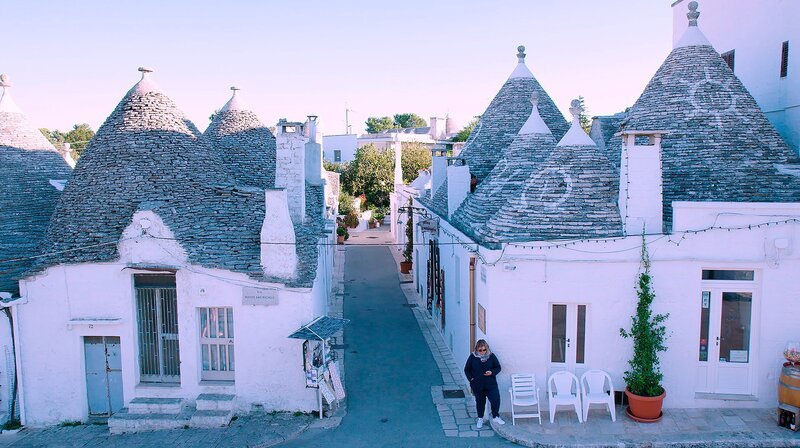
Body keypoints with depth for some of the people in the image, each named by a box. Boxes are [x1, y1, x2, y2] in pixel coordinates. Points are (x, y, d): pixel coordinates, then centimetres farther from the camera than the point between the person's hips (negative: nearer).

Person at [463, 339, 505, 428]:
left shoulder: (491, 356, -6)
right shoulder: (472, 357, -8)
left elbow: (498, 367, 4)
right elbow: (466, 369, 2)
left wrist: (492, 372, -15)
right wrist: (471, 379, -9)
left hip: (491, 384, 0)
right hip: (478, 385, 0)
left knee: (496, 399, -9)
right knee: (480, 402, 14)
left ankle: (495, 417, 15)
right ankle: (480, 419, 34)